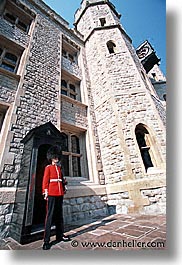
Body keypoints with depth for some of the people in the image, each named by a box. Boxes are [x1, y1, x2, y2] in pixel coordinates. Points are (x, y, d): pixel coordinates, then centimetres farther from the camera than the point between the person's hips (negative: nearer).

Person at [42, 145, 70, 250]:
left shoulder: (60, 168, 15)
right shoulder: (48, 168, 0)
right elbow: (45, 181, -5)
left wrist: (64, 181, 3)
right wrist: (45, 193, -9)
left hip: (60, 194, 6)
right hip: (52, 193, -6)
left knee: (59, 215, 14)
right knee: (50, 216, -2)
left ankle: (60, 235, 26)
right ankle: (46, 240, 8)